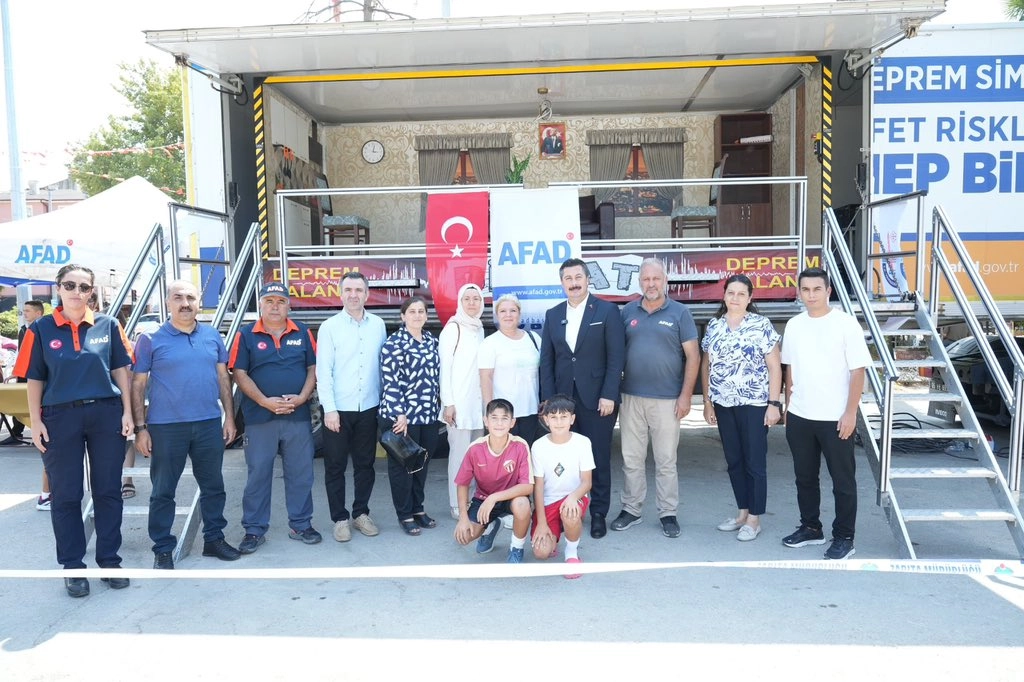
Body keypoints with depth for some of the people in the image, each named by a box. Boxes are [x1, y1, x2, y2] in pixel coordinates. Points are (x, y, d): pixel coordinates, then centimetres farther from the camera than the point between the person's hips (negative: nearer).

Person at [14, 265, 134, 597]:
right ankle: (73, 566, 20)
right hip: (61, 417, -1)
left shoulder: (107, 325, 4)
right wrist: (35, 422, -3)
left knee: (108, 491, 7)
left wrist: (127, 411, 1)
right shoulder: (41, 329, 1)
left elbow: (120, 370, 6)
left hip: (106, 413, 1)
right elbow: (34, 379, 2)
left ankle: (109, 560, 20)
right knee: (65, 495, 7)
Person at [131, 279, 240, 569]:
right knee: (163, 491, 7)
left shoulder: (213, 336, 7)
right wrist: (140, 427, -7)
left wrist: (229, 416, 6)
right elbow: (137, 386, -2)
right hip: (165, 426, -3)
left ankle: (214, 538, 28)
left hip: (209, 424, 3)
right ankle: (163, 549, 20)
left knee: (213, 485, 13)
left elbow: (223, 377, 11)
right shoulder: (151, 340, -3)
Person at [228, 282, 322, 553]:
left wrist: (302, 397, -10)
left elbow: (313, 368, 6)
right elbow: (239, 373, -3)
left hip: (298, 416, 2)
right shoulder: (246, 334, 1)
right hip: (259, 417, -2)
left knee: (300, 473, 9)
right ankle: (254, 530, 19)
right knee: (258, 474, 6)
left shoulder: (303, 333, 6)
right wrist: (265, 401, -14)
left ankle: (301, 525, 23)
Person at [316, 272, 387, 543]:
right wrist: (329, 409, -12)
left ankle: (361, 513, 27)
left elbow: (383, 365, 8)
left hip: (369, 408, 3)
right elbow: (323, 371, -7)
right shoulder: (329, 327, -4)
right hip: (338, 409, -2)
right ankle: (340, 518, 19)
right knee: (335, 466, 6)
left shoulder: (378, 325, 4)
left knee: (365, 464, 12)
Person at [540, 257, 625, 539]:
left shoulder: (607, 310, -1)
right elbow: (546, 360, 9)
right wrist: (548, 398, 1)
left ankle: (598, 513, 19)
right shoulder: (552, 315, 11)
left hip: (597, 398, -3)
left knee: (599, 458, 6)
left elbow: (616, 357, -6)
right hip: (563, 398, 3)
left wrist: (609, 396, -12)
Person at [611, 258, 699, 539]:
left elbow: (693, 356, -2)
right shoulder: (628, 312, 6)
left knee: (666, 461, 6)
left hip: (667, 399, -2)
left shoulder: (679, 312, 0)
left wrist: (685, 395, -8)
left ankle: (668, 513, 18)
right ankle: (631, 509, 22)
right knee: (632, 458, 10)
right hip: (631, 397, 3)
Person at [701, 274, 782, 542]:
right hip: (723, 404, 4)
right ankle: (742, 512, 27)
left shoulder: (762, 325, -5)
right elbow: (706, 365, 11)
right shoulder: (714, 326, 7)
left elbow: (774, 367, -6)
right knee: (734, 461, 13)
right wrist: (707, 402, 9)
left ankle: (754, 519, 15)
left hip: (754, 403, -4)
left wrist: (774, 403, -11)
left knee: (755, 462, 4)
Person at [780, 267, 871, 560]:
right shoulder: (793, 325, 5)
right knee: (805, 476, 15)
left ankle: (844, 538, 18)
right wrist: (788, 406, 12)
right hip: (799, 417, 5)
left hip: (835, 418, -5)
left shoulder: (846, 323, -9)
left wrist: (850, 412, -14)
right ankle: (810, 527, 30)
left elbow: (857, 371, -10)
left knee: (843, 481, 6)